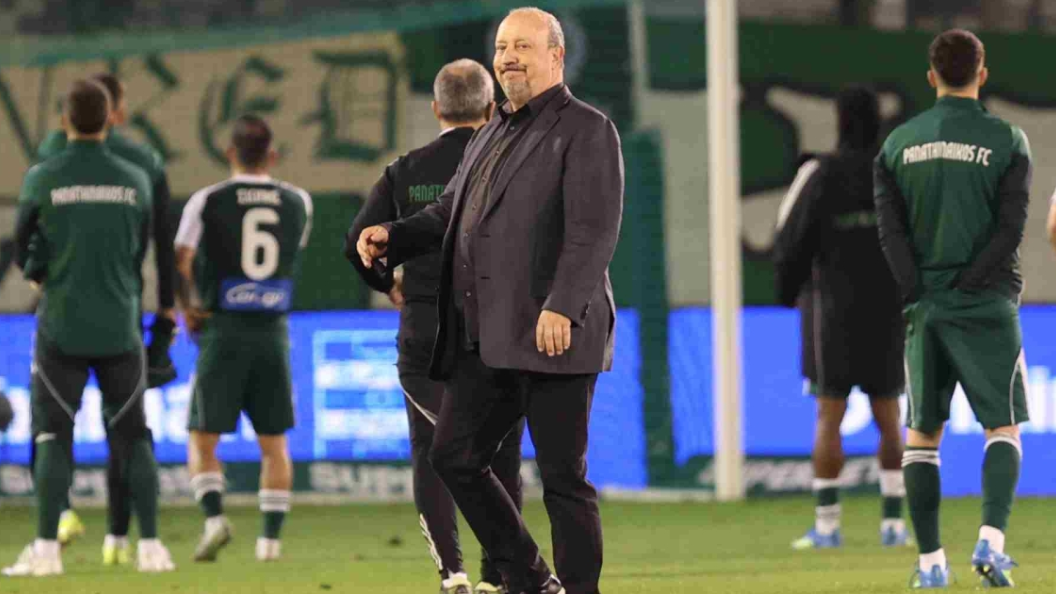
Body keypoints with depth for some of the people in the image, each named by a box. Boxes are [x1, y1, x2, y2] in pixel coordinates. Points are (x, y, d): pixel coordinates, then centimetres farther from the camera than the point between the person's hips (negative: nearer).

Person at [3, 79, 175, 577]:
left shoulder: (42, 179, -6)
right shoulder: (134, 181, 1)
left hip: (61, 326, -2)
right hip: (120, 328, 2)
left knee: (52, 435, 3)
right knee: (132, 436, 9)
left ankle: (46, 549, -7)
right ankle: (151, 546, 1)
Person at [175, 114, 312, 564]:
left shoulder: (207, 202, -5)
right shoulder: (298, 203, 5)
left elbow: (179, 266, -8)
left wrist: (188, 309, 7)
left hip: (223, 332, -2)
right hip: (274, 332, 3)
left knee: (202, 440, 6)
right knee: (274, 443, 11)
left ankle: (214, 518, -15)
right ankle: (271, 538, 5)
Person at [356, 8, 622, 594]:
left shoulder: (586, 130, -4)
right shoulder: (492, 136, 22)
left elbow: (594, 231, -15)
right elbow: (449, 213, 29)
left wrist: (562, 306, -26)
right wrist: (392, 237, 10)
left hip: (552, 334, -8)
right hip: (483, 340, 9)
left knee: (563, 475, -5)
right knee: (453, 457, 9)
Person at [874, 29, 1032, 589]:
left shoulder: (898, 142, 7)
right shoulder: (1005, 140, -2)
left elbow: (890, 230, 0)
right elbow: (1009, 228, -9)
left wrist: (920, 294, -3)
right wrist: (968, 285, -6)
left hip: (925, 306, 3)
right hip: (986, 306, -3)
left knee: (922, 433, 10)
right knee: (1002, 427, 2)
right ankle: (991, 540, -18)